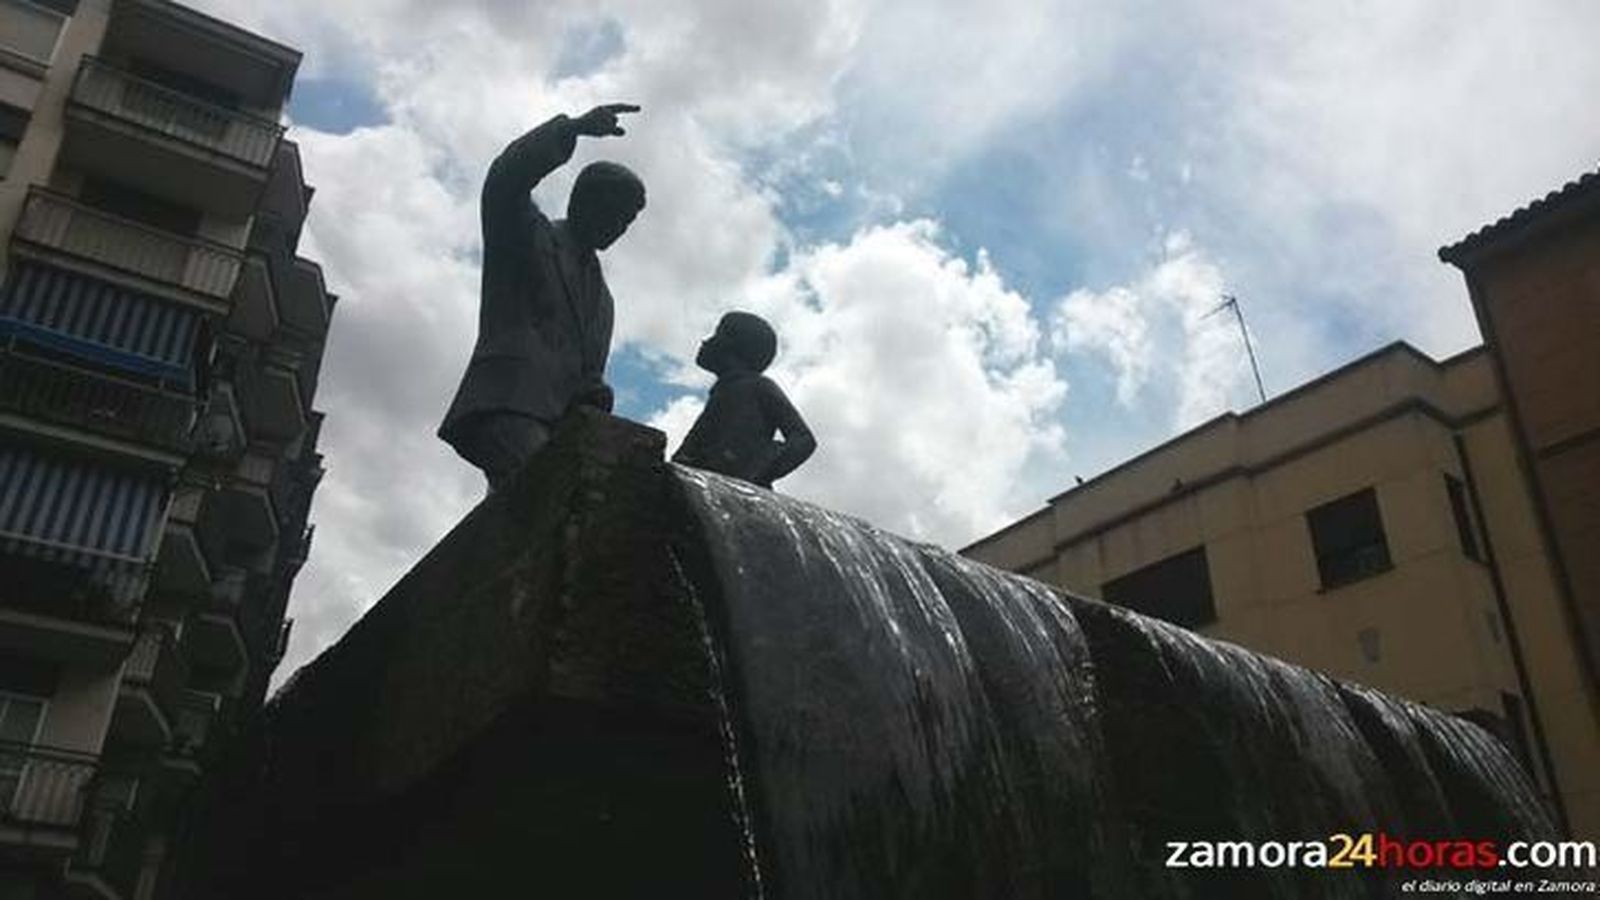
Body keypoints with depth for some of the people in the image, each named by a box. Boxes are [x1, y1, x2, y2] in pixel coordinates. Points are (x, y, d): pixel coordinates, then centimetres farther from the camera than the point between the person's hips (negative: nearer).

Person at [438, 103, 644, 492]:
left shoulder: (600, 293, 33)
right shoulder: (528, 237, 16)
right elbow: (504, 181, -5)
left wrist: (595, 395, 5)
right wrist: (573, 128, -11)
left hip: (558, 421, 6)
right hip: (507, 405, -6)